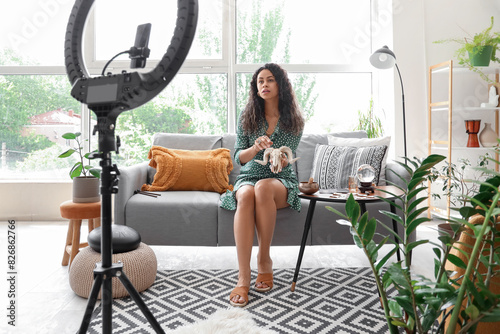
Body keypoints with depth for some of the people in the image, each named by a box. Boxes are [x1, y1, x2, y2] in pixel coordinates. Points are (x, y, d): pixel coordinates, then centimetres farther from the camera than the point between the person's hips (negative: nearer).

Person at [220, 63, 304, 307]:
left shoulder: (293, 121, 4)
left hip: (282, 181, -1)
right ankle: (243, 277, -35)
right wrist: (256, 147, -21)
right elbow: (238, 157, 0)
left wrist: (281, 160, -28)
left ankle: (264, 259, -21)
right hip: (248, 178, 1)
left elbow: (286, 162, -3)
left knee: (263, 187, -37)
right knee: (246, 196, -36)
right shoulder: (247, 117, 7)